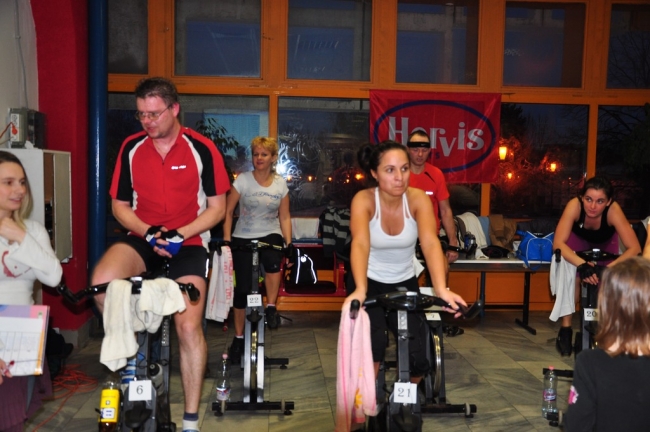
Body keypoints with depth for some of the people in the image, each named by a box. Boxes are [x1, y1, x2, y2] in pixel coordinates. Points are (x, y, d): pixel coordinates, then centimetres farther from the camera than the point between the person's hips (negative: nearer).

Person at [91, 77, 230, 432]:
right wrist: (148, 233, -12)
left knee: (188, 326, -14)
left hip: (189, 243, -2)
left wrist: (179, 235, -16)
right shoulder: (131, 148, 1)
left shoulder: (202, 149, -6)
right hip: (143, 239, 3)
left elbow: (217, 207, -2)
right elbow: (120, 205, 7)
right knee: (102, 283, -29)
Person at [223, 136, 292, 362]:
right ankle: (238, 338, 18)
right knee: (242, 289, 0)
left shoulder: (280, 184, 1)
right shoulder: (243, 180, -6)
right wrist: (226, 239, -11)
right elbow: (228, 211, -4)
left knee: (273, 262, -34)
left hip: (270, 236, 1)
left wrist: (289, 242, -5)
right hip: (242, 238, -1)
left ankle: (271, 306, -9)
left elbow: (284, 217, 5)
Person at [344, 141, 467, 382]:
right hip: (371, 283, -2)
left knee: (417, 358, -6)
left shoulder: (418, 199, -18)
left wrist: (441, 289, -48)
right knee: (373, 344, -24)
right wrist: (360, 290, -54)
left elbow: (430, 243, -32)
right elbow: (360, 244, -37)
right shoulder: (363, 200, -22)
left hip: (405, 283, 2)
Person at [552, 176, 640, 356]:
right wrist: (581, 264, -58)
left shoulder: (613, 210, -39)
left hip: (606, 242, 1)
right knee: (573, 276, -19)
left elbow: (634, 248, -41)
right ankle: (565, 329, -9)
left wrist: (611, 268, -54)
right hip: (578, 238, -1)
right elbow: (558, 243, -45)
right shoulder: (574, 205, -40)